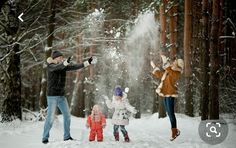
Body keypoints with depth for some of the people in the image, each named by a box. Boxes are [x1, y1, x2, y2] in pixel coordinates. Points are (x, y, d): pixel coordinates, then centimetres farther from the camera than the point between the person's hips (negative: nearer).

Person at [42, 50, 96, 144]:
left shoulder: (64, 66, 7)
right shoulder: (50, 66, -11)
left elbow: (75, 67, 3)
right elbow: (58, 67, -33)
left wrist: (88, 62, -4)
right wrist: (66, 62, -52)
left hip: (61, 96, 7)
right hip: (52, 96, -7)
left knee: (67, 115, 7)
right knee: (50, 117, -10)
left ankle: (67, 136, 18)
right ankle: (45, 138, 2)